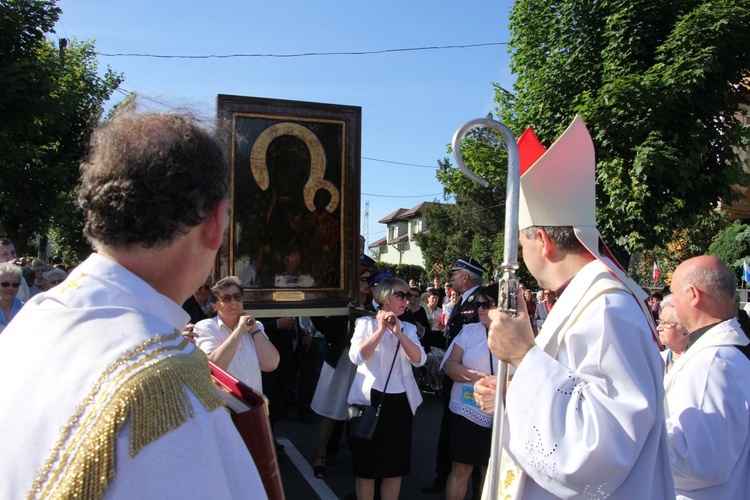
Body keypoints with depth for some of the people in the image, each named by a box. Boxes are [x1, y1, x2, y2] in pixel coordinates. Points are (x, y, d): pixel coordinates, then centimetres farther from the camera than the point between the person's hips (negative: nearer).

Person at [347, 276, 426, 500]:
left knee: (396, 466, 12)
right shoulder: (366, 323, -2)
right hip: (371, 400, -4)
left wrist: (398, 333, -18)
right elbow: (357, 357, -18)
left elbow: (419, 359, -7)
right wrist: (381, 330, -21)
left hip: (401, 401, 4)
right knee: (366, 466, 6)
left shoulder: (408, 328, 9)